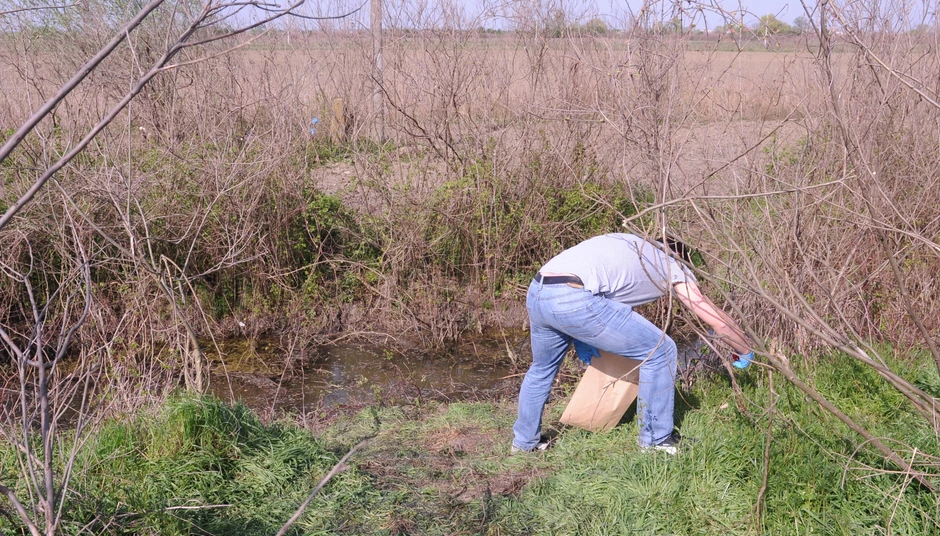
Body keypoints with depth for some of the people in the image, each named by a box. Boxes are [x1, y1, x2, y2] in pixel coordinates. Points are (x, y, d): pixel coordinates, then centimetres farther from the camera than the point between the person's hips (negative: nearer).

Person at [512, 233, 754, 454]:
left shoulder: (629, 247, 35)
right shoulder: (675, 267, 17)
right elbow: (720, 322, 18)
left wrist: (578, 336, 31)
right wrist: (746, 351, 37)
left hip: (536, 293, 8)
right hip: (572, 301, -8)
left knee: (542, 368, 34)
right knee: (661, 351, 9)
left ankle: (525, 440, 48)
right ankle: (656, 440, 22)